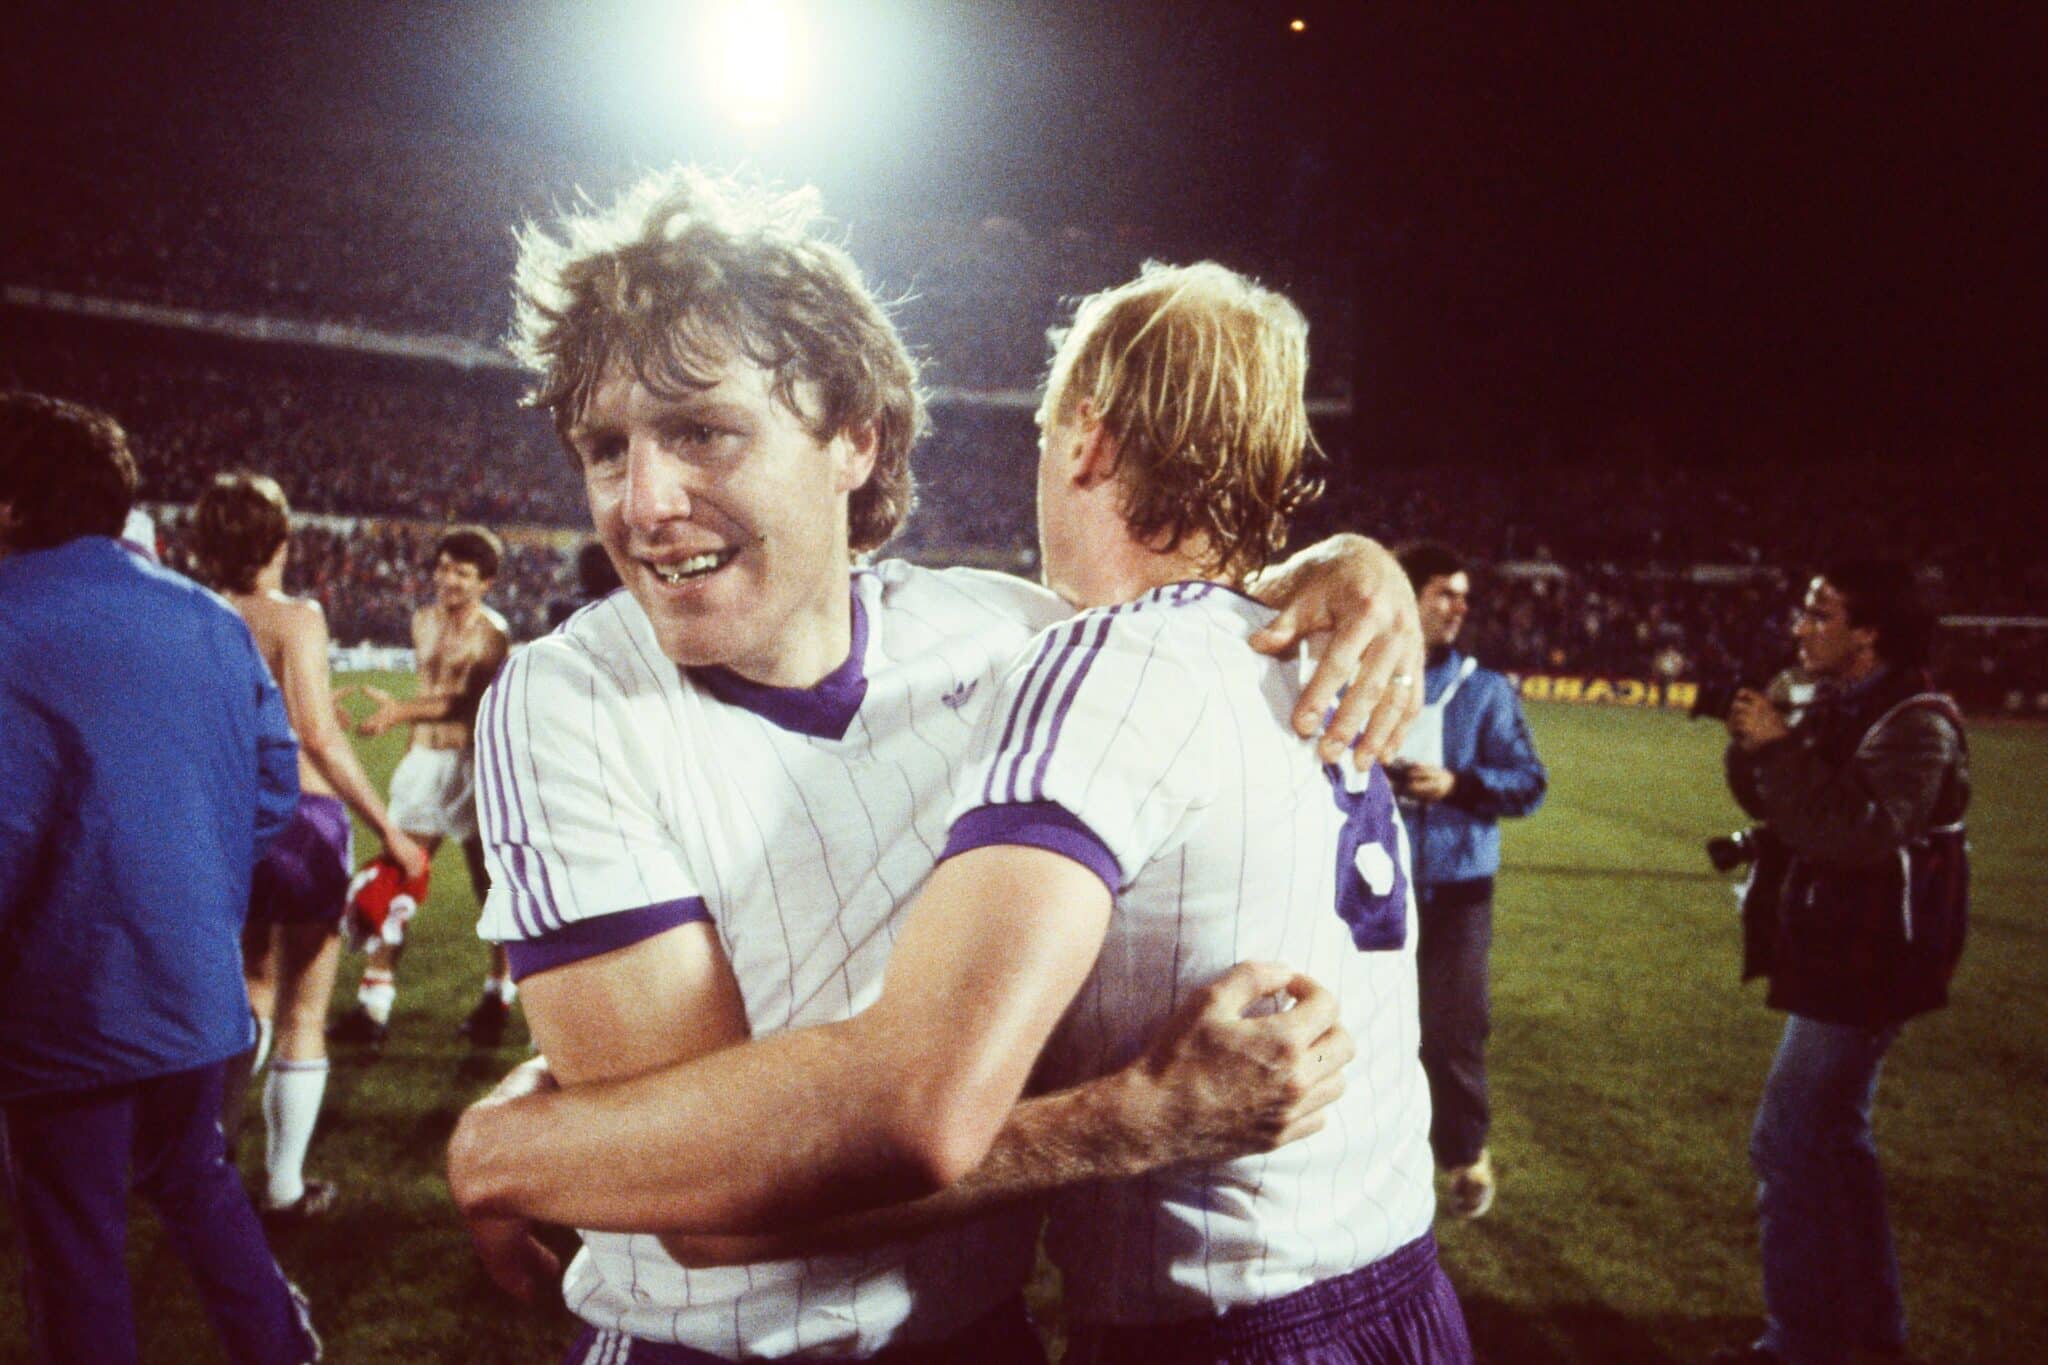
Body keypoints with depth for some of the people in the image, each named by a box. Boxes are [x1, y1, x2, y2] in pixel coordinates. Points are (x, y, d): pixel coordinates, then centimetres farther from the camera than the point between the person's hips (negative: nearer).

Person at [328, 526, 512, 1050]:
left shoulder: (490, 633, -10)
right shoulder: (424, 620, 12)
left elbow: (469, 703, -24)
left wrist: (401, 711, -33)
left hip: (473, 764, -6)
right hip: (425, 761, 6)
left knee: (492, 884, 3)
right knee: (390, 883, 2)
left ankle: (498, 997, 18)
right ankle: (373, 1006, 7)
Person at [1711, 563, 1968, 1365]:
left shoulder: (1915, 722, -18)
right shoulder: (1835, 707, 9)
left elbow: (1860, 831, -31)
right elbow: (1769, 800, 13)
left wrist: (1779, 749, -27)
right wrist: (1752, 744, -6)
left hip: (1861, 969, -10)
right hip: (1832, 959, 10)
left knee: (1788, 1146, -7)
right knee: (1831, 1139, 19)